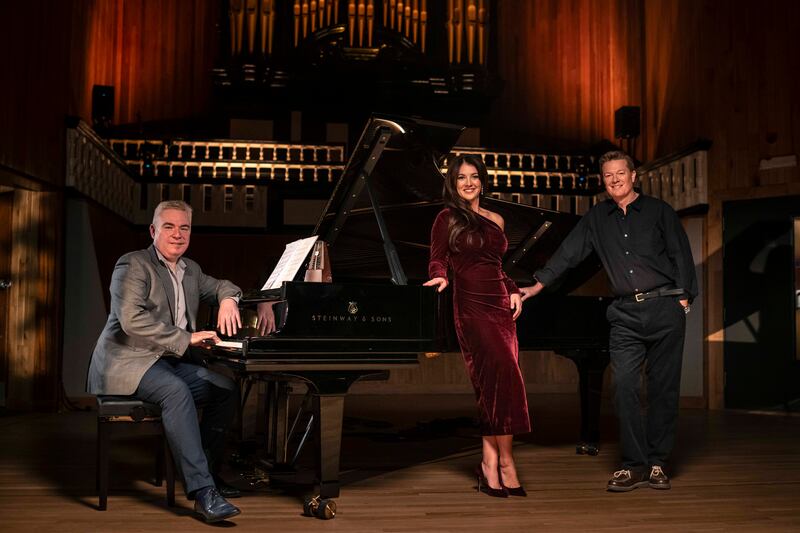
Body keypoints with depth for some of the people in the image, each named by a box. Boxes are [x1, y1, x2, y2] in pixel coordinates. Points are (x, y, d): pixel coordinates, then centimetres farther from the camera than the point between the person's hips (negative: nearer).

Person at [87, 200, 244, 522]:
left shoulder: (190, 270, 16)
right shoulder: (133, 265, -8)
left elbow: (218, 286, 31)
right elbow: (131, 319, -22)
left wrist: (228, 299, 4)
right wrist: (186, 339, -24)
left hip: (171, 362, 9)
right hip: (129, 360, -8)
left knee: (226, 389, -8)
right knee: (176, 391, -36)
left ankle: (206, 472, 1)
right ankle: (202, 491, -39)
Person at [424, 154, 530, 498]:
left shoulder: (495, 221, 19)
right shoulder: (448, 218, 3)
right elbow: (438, 259, -2)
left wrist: (514, 292, 8)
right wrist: (441, 277, -24)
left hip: (500, 305, 6)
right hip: (471, 305, -6)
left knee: (493, 384, 1)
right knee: (505, 376, -17)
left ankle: (490, 464, 6)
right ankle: (504, 462, -10)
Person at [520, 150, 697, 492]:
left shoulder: (659, 211, 5)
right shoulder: (597, 218, 12)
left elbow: (681, 255, 3)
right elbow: (569, 253, 12)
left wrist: (684, 298, -5)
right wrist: (538, 285, 8)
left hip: (664, 309, -2)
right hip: (626, 315, 2)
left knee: (663, 387, 2)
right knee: (624, 387, -8)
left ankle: (658, 463, 11)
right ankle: (635, 464, -1)